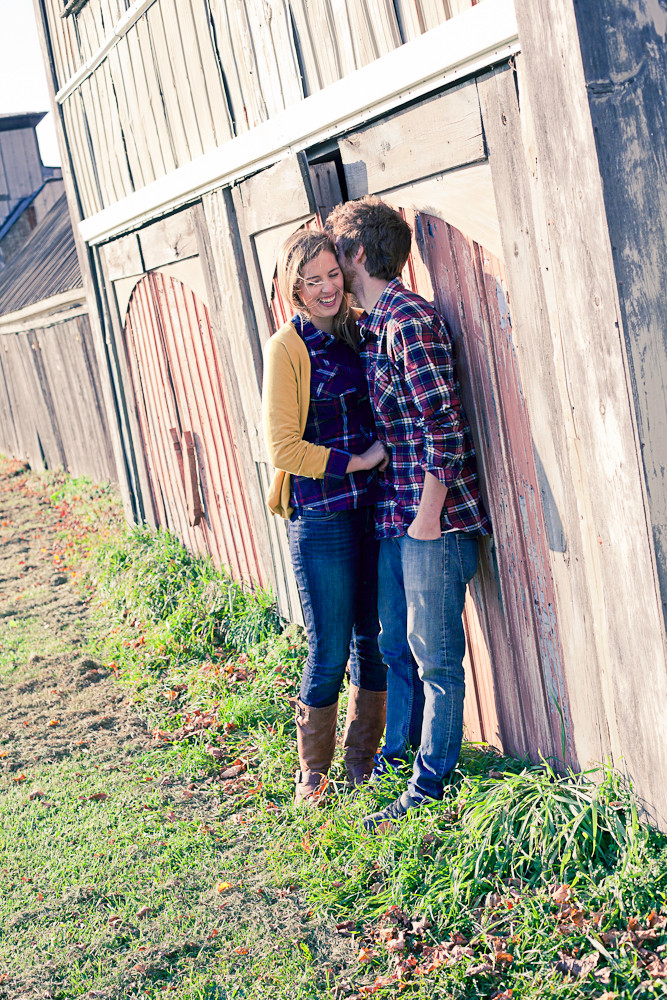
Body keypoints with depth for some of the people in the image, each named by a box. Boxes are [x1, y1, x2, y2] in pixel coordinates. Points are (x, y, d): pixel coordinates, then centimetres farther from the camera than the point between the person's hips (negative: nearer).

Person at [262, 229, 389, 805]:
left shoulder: (356, 332, 9)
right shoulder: (288, 348, -8)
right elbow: (284, 449, -11)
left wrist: (384, 457, 5)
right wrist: (358, 462, -12)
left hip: (372, 509, 6)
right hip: (321, 516, -6)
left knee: (374, 640, 12)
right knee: (330, 653, 1)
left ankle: (363, 758, 28)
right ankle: (312, 773, 20)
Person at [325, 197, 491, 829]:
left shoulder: (410, 319, -15)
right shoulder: (368, 327, 14)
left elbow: (444, 425, -19)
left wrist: (428, 516, -17)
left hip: (432, 517, -9)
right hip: (392, 516, 9)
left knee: (435, 656, 1)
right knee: (396, 646, 20)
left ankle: (430, 786, 11)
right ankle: (399, 751, 35)